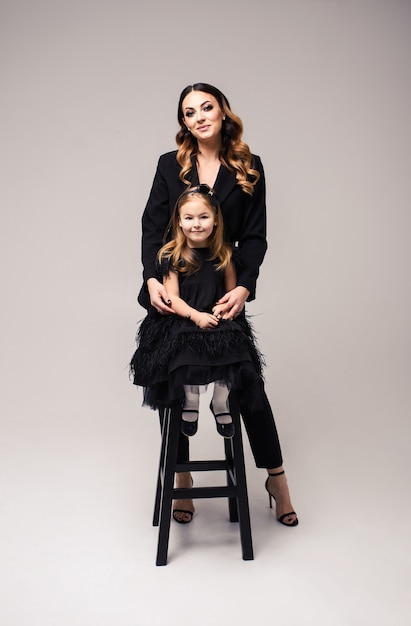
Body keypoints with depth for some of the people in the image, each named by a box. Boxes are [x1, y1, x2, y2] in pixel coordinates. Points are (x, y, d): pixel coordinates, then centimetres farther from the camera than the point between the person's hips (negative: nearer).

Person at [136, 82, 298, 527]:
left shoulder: (249, 168, 2)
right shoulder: (170, 165, 4)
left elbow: (255, 236, -3)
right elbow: (152, 227, -1)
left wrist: (243, 288, -18)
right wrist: (152, 280, -16)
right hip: (172, 291, 2)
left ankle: (277, 480, 20)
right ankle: (181, 480, 25)